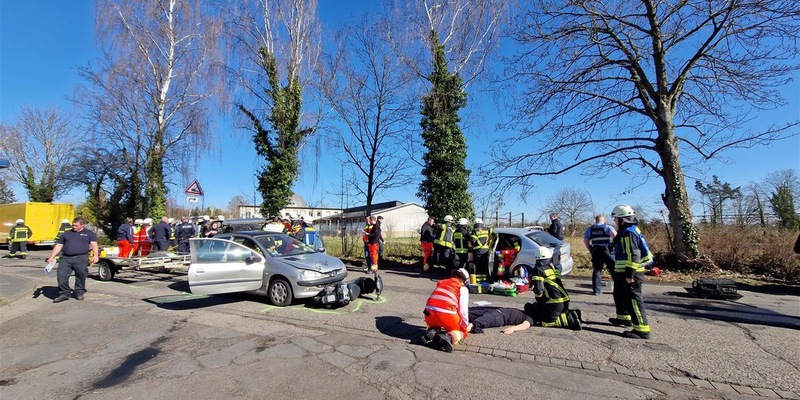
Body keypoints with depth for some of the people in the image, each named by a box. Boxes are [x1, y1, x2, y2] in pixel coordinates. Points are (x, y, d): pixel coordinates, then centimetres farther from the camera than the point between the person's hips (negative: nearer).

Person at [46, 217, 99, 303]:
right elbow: (58, 246, 20)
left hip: (81, 258, -4)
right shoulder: (66, 234, 19)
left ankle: (79, 292, 15)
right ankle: (64, 293, 8)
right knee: (61, 276, -4)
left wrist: (95, 256, -13)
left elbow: (94, 245, 1)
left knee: (81, 276, 1)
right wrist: (51, 257, 11)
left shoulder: (89, 234, 9)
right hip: (66, 258, 4)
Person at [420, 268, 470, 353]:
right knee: (463, 332, 20)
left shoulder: (441, 283, 26)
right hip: (446, 315, -5)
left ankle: (431, 332, 1)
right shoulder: (463, 288, 10)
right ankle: (449, 338, -13)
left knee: (434, 324, 37)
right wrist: (466, 326, 23)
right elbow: (463, 310, 5)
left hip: (430, 314, 5)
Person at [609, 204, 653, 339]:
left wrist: (629, 274, -24)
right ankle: (624, 318, 38)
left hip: (631, 273, -11)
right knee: (620, 295, 24)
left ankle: (642, 330, -3)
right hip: (624, 272, 11)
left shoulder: (628, 233, -19)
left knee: (633, 300, -7)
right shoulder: (628, 230, 14)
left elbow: (633, 255, -24)